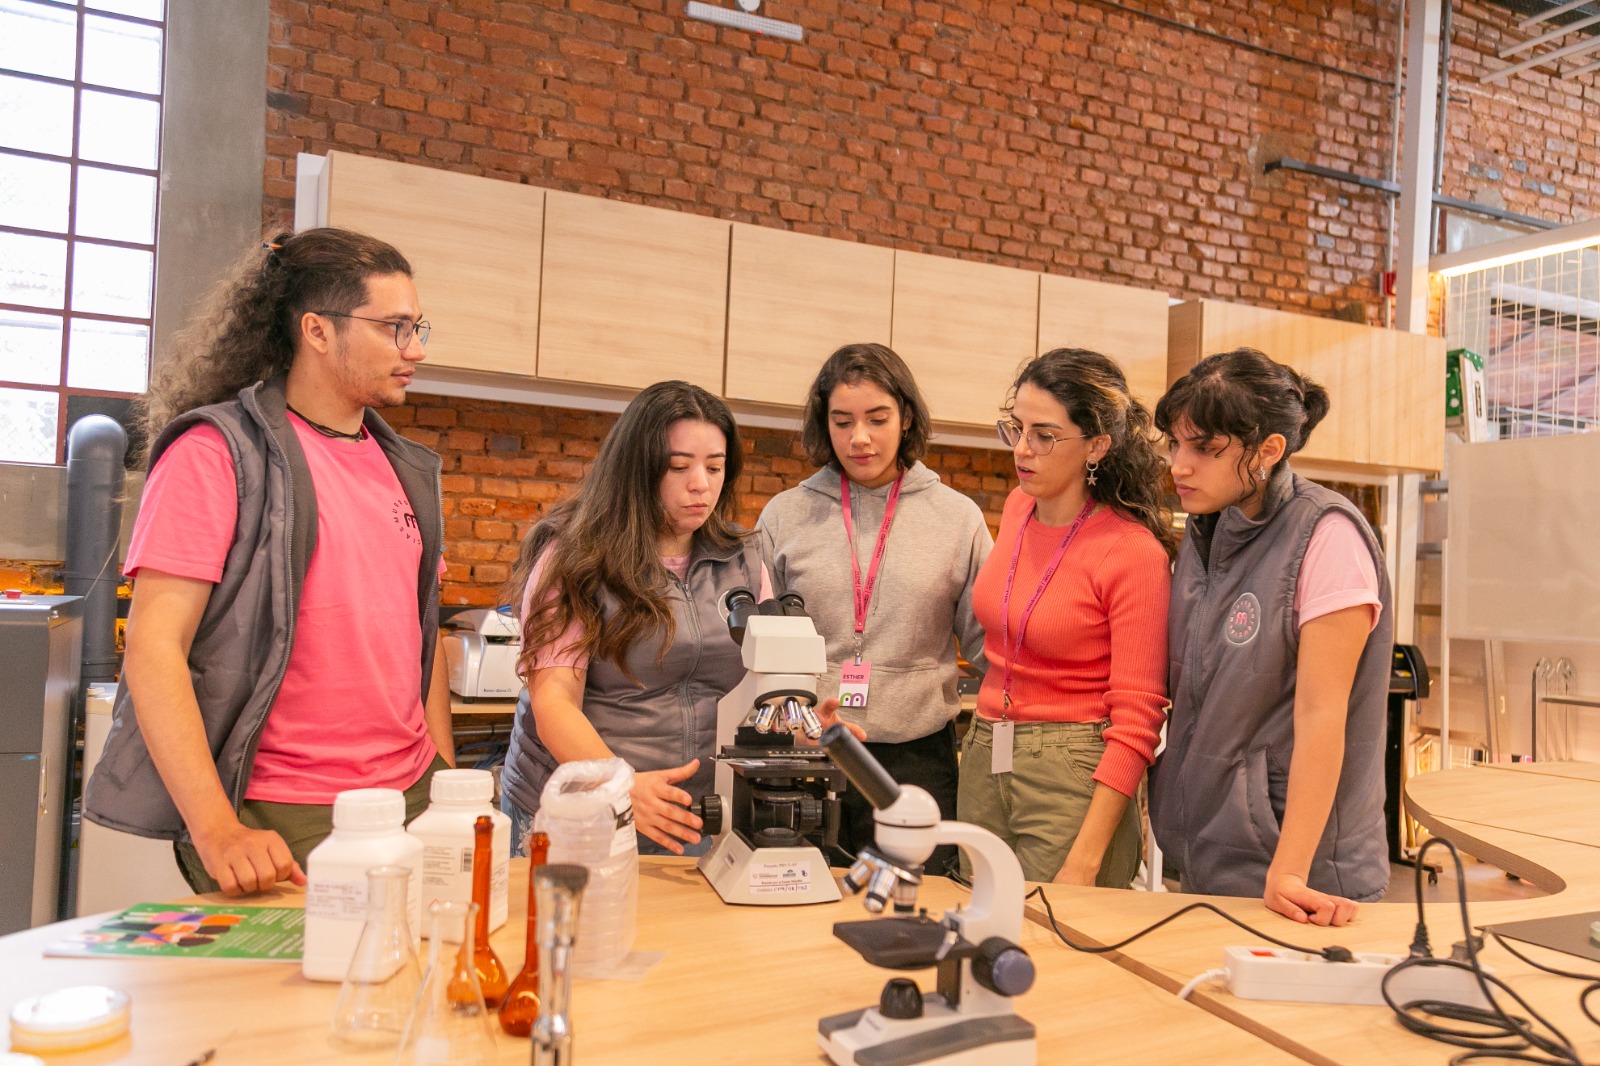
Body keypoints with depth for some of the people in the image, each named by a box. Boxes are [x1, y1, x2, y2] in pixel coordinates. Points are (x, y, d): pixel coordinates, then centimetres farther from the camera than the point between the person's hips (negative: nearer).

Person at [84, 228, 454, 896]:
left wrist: (449, 782, 12)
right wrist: (217, 830, -22)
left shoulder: (407, 471, 12)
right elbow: (153, 647, -14)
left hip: (411, 799, 6)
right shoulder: (217, 451, -8)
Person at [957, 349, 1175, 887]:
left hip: (1073, 777, -6)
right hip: (984, 761, 6)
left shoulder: (1135, 552, -16)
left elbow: (1136, 721, -16)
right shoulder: (1018, 509, 4)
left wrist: (1084, 861, -19)